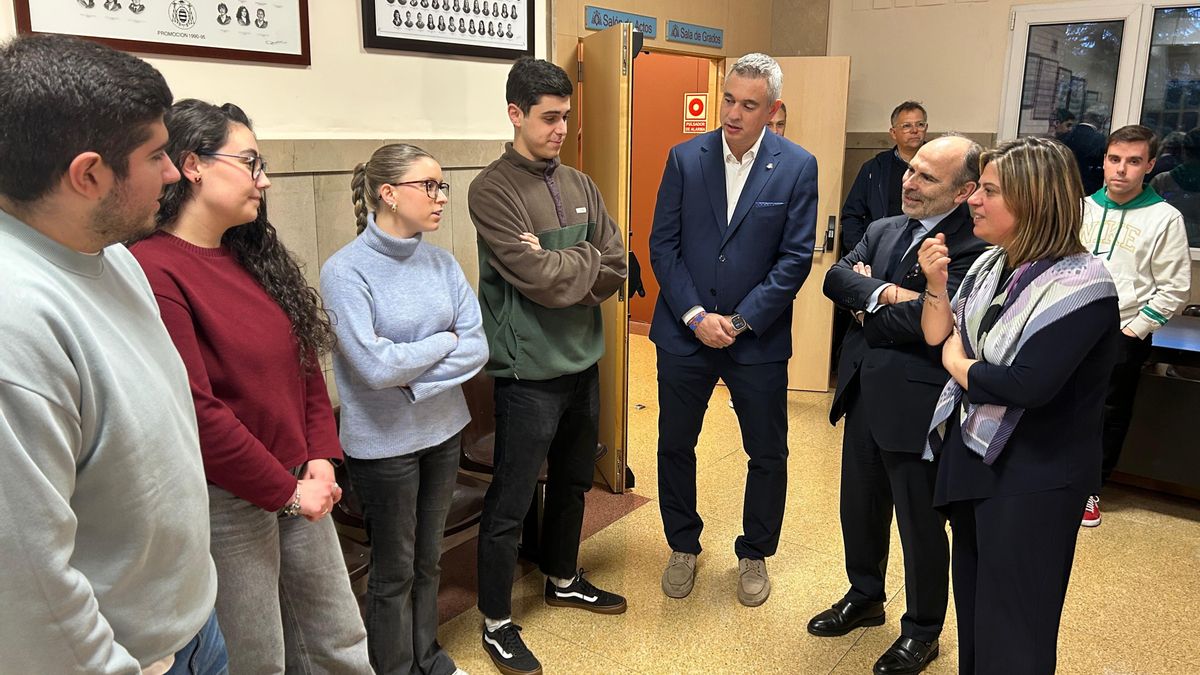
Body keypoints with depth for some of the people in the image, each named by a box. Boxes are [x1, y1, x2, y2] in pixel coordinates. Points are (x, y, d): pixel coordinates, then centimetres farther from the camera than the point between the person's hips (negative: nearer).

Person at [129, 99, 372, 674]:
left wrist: (321, 463, -1)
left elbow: (306, 364, 10)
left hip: (298, 486, 8)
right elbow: (196, 412, -22)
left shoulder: (254, 255, 8)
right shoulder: (154, 270, -18)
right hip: (227, 501, -7)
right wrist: (285, 491, -13)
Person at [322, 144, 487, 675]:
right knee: (394, 571, 12)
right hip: (383, 443, -5)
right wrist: (444, 341, -12)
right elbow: (374, 367, -24)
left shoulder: (442, 263, 0)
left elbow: (478, 347, -6)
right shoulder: (346, 271, -16)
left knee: (428, 560, 20)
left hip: (443, 431, 5)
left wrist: (413, 375, -17)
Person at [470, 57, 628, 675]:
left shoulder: (580, 186, 7)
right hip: (529, 371, -7)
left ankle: (563, 581, 44)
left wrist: (559, 267, -15)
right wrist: (587, 261, -7)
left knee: (573, 483, 22)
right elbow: (540, 280, -23)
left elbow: (616, 271, 0)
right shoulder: (492, 190, -13)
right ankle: (497, 623, 23)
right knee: (509, 503, 5)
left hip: (583, 362, 7)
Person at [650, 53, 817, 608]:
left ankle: (754, 554, 34)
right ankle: (683, 546, 35)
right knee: (675, 445, 12)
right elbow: (663, 245, -2)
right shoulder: (685, 158, -1)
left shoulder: (798, 166, -5)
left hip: (757, 337, -1)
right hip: (685, 331, 1)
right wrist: (694, 315, -12)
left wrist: (740, 321, -13)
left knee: (767, 454, 10)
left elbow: (795, 258, -7)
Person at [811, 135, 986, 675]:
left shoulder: (973, 247, -16)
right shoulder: (883, 231, 8)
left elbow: (926, 319, -25)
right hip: (865, 395, 7)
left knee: (920, 525, 10)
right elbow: (835, 276, -3)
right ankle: (865, 597, 45)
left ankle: (922, 631, 32)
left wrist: (866, 310, -9)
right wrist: (880, 293, -21)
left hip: (917, 405, -7)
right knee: (860, 508, 21)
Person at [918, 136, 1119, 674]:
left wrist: (957, 363, -13)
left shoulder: (1080, 285, -21)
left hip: (1033, 480, -7)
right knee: (971, 606, 23)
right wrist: (936, 283, -11)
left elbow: (1028, 386, -30)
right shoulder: (991, 264, 1)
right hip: (972, 457, 7)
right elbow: (939, 337, 5)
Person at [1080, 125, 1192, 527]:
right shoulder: (1083, 206, 5)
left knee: (1109, 417, 8)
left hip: (1122, 337, -3)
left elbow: (1174, 289, -5)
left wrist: (1134, 331, -10)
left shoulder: (1165, 218, -6)